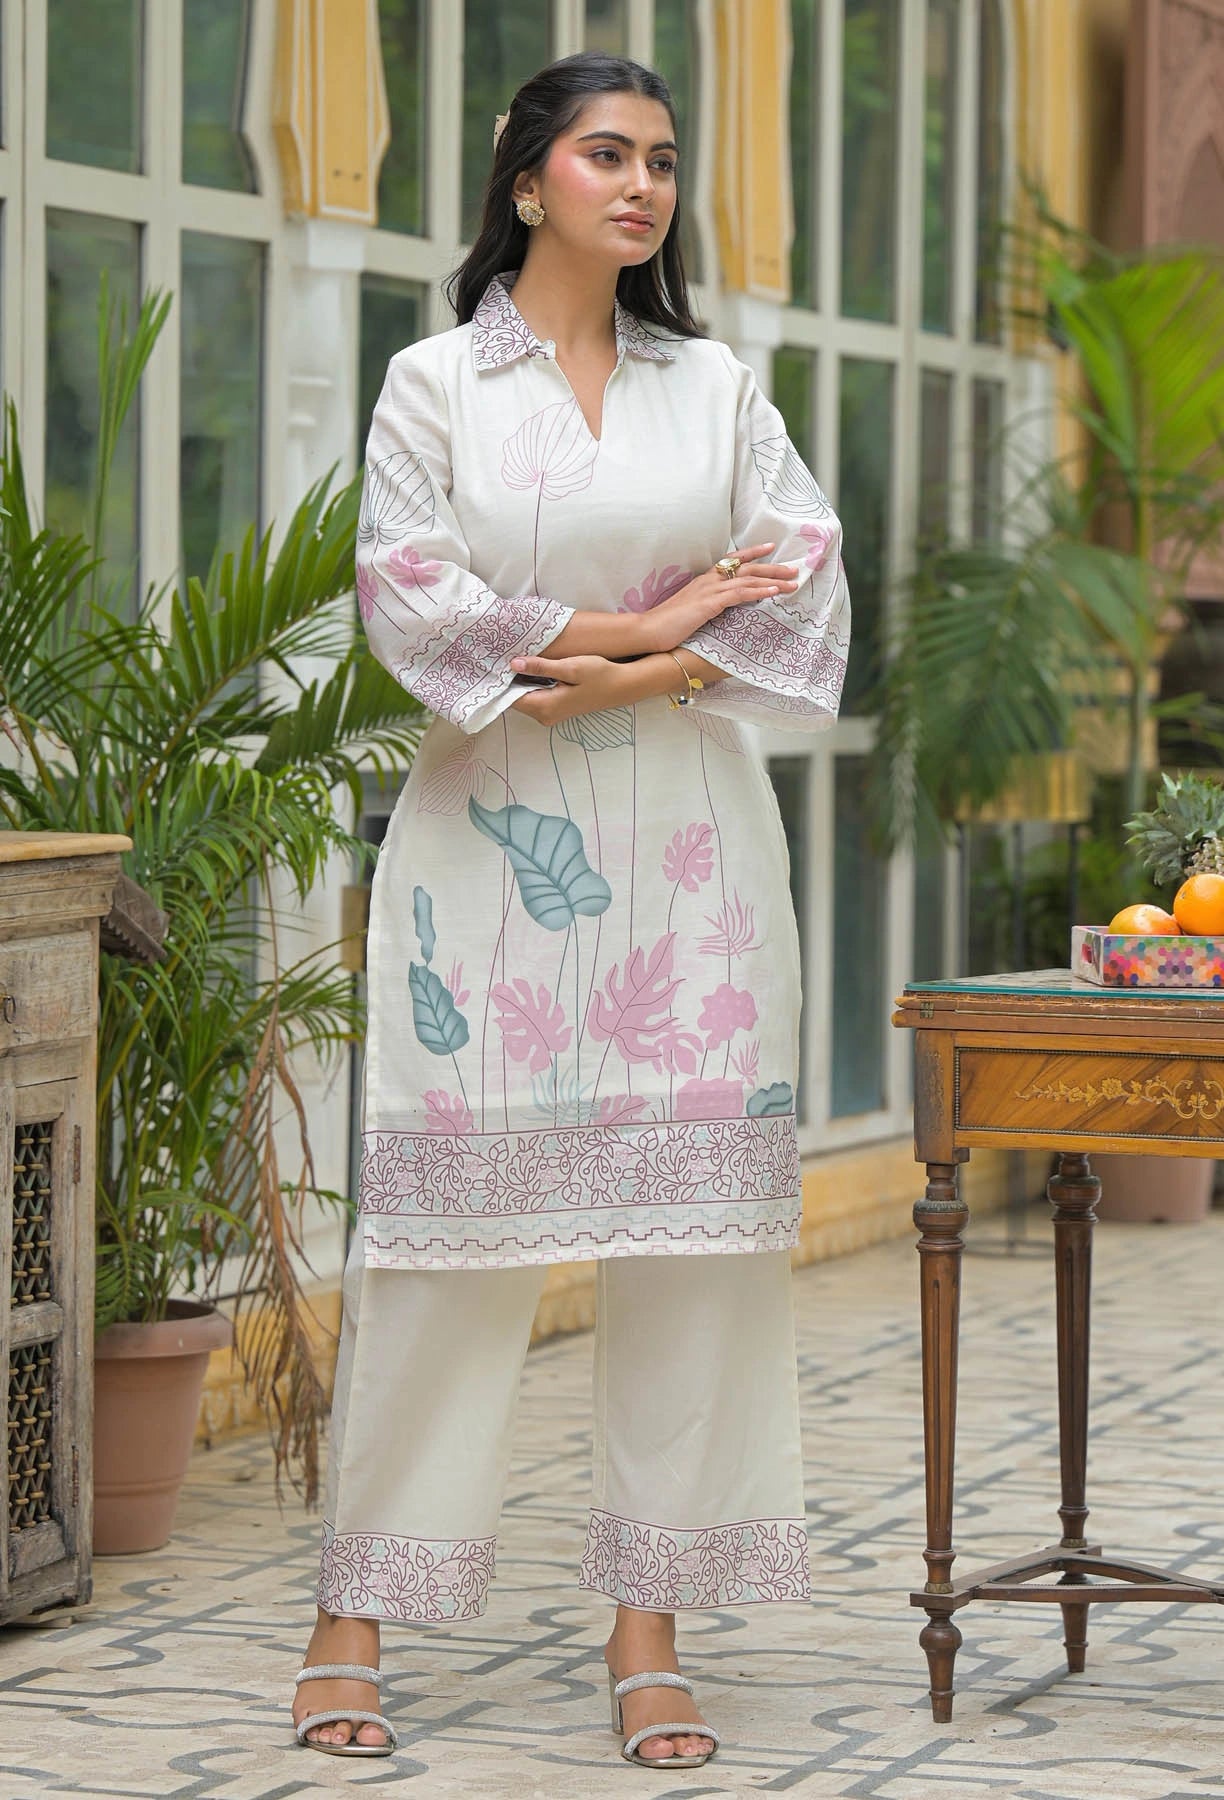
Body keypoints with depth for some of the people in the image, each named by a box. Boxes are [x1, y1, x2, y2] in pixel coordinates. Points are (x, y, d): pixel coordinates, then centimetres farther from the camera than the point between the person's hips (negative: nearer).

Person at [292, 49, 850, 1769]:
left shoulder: (717, 385, 12)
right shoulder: (435, 382, 5)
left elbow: (805, 580, 2)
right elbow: (410, 595, -7)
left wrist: (625, 678, -10)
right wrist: (649, 621, -8)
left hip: (687, 835, 3)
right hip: (493, 836, -2)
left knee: (693, 1211, -2)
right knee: (451, 1201, -5)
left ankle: (649, 1634, 3)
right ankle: (355, 1615, 2)